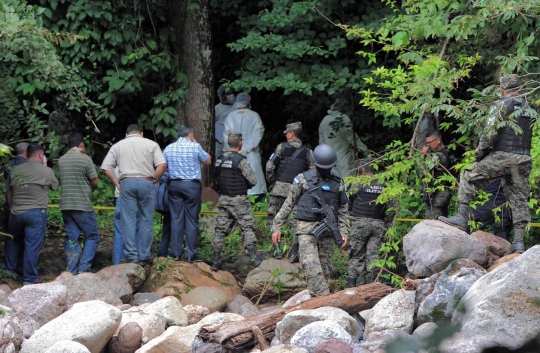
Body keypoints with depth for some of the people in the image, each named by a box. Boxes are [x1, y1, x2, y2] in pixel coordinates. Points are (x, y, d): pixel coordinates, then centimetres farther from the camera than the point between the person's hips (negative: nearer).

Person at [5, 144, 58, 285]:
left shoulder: (15, 170, 4)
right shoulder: (46, 171, -6)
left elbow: (9, 194, 12)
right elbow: (55, 186, 12)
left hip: (16, 213, 4)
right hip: (36, 213, -4)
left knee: (12, 240, 25)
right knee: (32, 246, 0)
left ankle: (9, 270, 33)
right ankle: (29, 279, 3)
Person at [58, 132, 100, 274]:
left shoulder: (61, 160, 7)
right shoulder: (85, 159, -10)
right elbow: (95, 182, -5)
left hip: (65, 205, 6)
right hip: (83, 205, -6)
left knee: (71, 238, 8)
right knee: (92, 237, 4)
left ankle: (72, 272, 4)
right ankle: (84, 268, -7)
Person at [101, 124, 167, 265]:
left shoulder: (117, 146, 13)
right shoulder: (151, 144, 9)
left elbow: (106, 168, 7)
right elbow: (162, 165, -3)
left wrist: (117, 183, 14)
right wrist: (154, 181, 7)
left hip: (126, 183, 1)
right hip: (146, 182, -1)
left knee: (128, 220, 3)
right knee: (146, 220, 4)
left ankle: (131, 255, -2)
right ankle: (144, 256, 5)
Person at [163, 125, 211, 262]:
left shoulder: (168, 148, 6)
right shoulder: (195, 147, -5)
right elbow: (208, 161, 10)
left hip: (174, 185, 3)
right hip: (192, 185, -3)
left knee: (176, 219, 6)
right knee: (192, 220, 1)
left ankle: (176, 253, 5)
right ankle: (190, 254, 0)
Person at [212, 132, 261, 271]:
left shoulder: (219, 160, 4)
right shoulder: (240, 160, -15)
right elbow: (253, 180, -12)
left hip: (223, 199, 5)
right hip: (239, 200, -5)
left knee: (220, 229, 8)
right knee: (248, 228, 2)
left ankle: (216, 261, 6)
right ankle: (253, 257, -2)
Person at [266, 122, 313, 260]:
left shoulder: (282, 147, 0)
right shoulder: (307, 152, 7)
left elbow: (269, 166, -6)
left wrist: (271, 181, 6)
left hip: (279, 188, -2)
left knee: (274, 218, 9)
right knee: (296, 221, 6)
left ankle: (277, 250, 6)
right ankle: (294, 251, -5)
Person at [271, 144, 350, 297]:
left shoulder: (338, 183, 10)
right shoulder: (303, 179, 1)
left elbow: (343, 209, 15)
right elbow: (288, 204, 5)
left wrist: (344, 232, 5)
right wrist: (276, 227, 1)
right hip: (307, 229, -3)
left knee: (324, 269, 3)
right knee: (312, 267, -18)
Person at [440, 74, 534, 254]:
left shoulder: (502, 104, -4)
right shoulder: (529, 107, 16)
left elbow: (491, 130, -13)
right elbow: (533, 135, 16)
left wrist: (481, 149, -2)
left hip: (502, 156, -5)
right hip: (523, 158, 6)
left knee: (469, 178, 7)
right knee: (519, 198, 6)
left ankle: (462, 217, -2)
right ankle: (519, 241, 1)